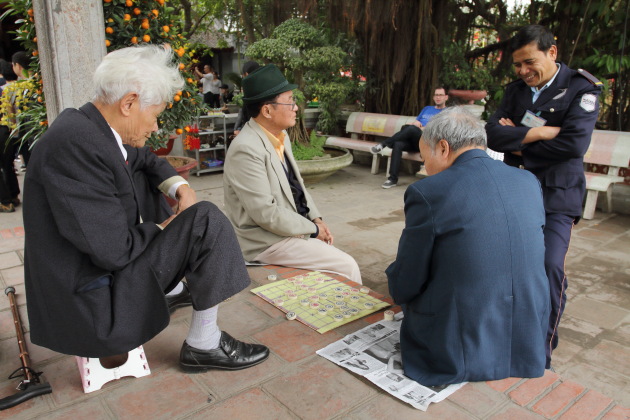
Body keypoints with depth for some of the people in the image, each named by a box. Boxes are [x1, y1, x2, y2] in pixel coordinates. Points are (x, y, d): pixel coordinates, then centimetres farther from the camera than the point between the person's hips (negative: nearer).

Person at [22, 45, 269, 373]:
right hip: (90, 301, -10)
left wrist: (180, 186, 1)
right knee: (206, 222, -16)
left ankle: (176, 285, 31)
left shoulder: (87, 126, 1)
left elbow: (145, 160, 19)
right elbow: (113, 252, -29)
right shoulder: (77, 145, -28)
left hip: (93, 262, 10)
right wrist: (161, 229, -10)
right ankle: (203, 346, -3)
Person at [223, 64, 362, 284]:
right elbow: (266, 214, -24)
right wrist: (313, 228, -13)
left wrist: (316, 219, 1)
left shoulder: (281, 137, 4)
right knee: (347, 266, -8)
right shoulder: (246, 149, -23)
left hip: (294, 228, 8)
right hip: (267, 241, -8)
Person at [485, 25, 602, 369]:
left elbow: (575, 144, -18)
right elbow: (493, 134, -3)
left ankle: (541, 353, 3)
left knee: (549, 267, -15)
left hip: (556, 197, -4)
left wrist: (518, 142, -10)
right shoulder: (516, 90, 10)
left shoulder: (581, 89, -4)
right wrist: (540, 133, -15)